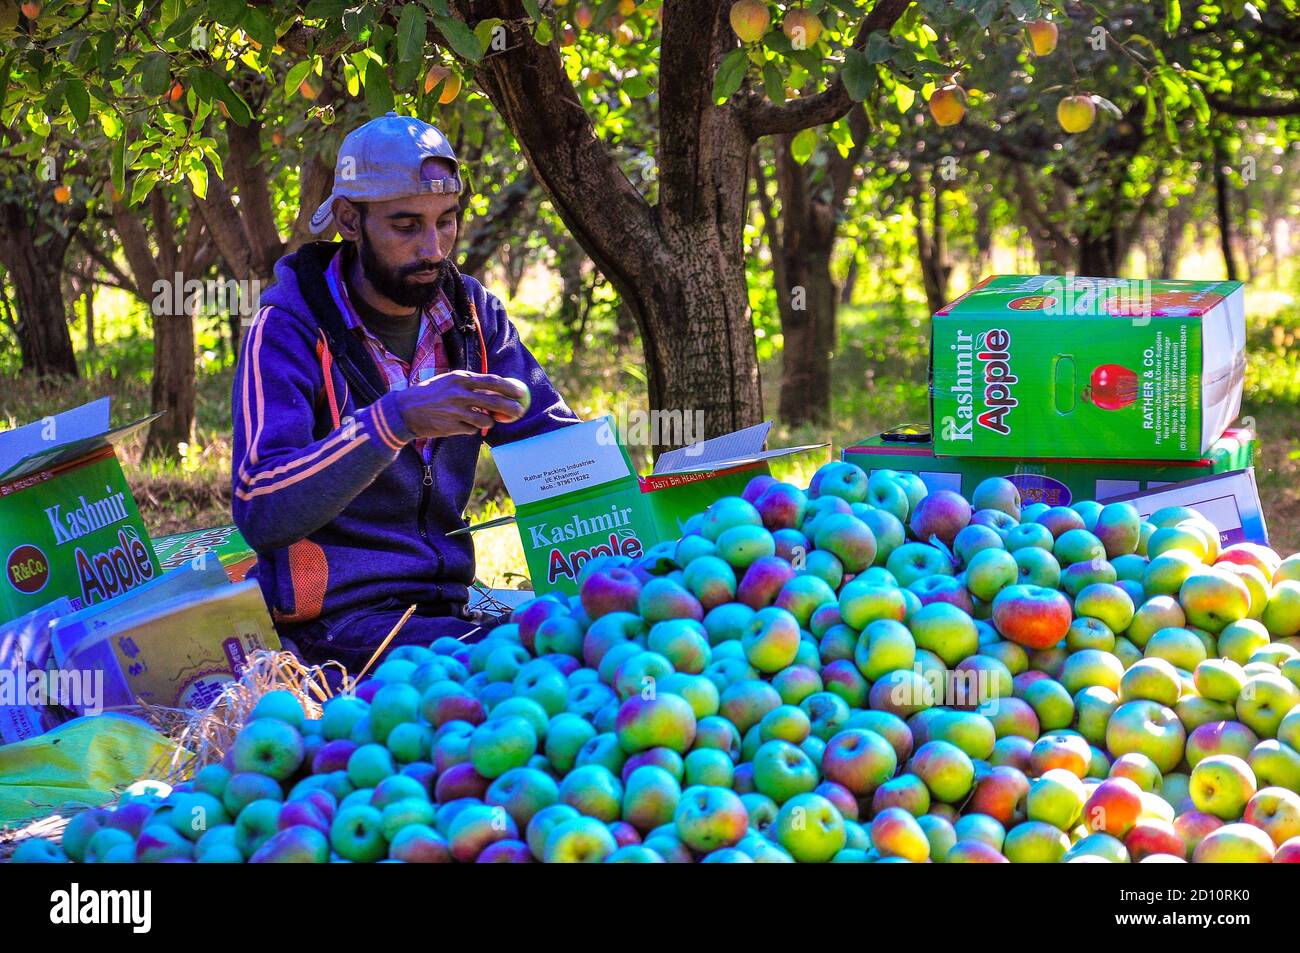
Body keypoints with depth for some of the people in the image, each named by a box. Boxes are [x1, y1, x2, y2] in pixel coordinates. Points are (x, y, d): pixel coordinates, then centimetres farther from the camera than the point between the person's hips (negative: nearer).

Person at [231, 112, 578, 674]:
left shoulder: (470, 313, 9)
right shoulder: (289, 330, -9)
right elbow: (259, 512, -21)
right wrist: (396, 421, -34)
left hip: (448, 605, 7)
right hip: (341, 623, -6)